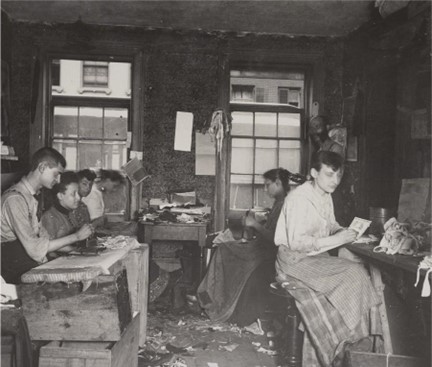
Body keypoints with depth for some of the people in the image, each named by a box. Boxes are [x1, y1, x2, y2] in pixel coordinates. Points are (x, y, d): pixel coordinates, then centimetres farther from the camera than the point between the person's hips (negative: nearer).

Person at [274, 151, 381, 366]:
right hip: (295, 262, -8)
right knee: (350, 276, -22)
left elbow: (331, 227, 21)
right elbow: (296, 243, -22)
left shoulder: (326, 197, 9)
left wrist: (345, 232, -2)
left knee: (357, 274, -14)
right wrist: (336, 240, -23)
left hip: (317, 259, 8)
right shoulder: (299, 198, -18)